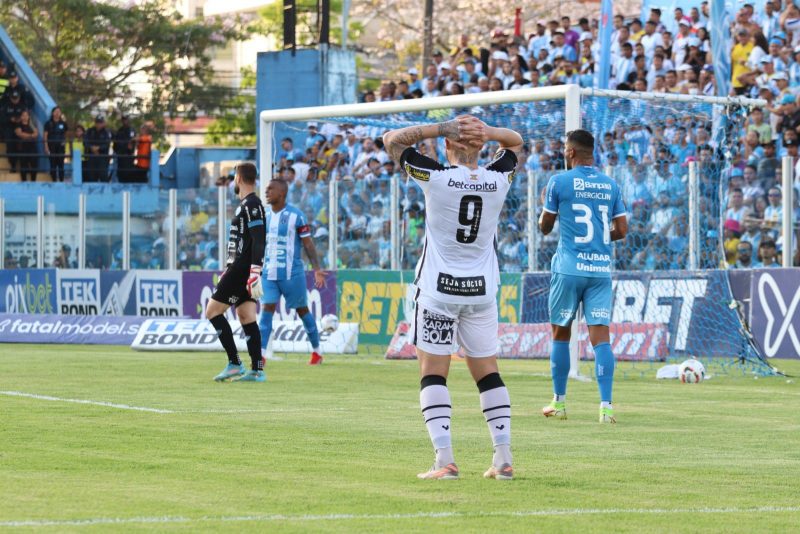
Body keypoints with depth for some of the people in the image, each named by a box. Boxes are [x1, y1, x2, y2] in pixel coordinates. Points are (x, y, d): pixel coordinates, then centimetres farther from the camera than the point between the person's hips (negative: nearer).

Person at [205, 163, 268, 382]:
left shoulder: (251, 204, -13)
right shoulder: (246, 204, 18)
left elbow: (258, 240, -21)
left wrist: (255, 273, -27)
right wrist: (228, 270, 30)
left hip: (242, 271, -10)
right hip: (240, 270, 10)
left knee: (213, 311, -6)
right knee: (247, 317, 6)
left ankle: (234, 364, -9)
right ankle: (257, 370, 2)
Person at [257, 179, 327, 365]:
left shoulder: (296, 216, -9)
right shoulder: (265, 216, 8)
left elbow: (308, 244, -6)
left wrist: (317, 269, -13)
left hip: (292, 273, -4)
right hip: (269, 273, 4)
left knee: (302, 310, 8)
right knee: (266, 310, -8)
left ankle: (316, 351, 23)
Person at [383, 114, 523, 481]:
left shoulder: (436, 177, -14)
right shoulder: (498, 180, -3)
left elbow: (392, 140, -2)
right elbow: (515, 141, 18)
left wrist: (440, 128, -8)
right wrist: (486, 132, -2)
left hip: (438, 290, -4)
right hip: (482, 290, 4)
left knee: (433, 372, 0)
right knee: (488, 371, 10)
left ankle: (445, 460, -11)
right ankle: (503, 459, 6)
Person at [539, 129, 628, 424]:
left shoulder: (559, 182, -3)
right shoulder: (610, 185, 8)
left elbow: (545, 227, 5)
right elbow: (621, 229, 8)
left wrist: (544, 202, 25)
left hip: (569, 268, -2)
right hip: (601, 269, 3)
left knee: (560, 334, 11)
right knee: (600, 336, -3)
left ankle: (559, 402, 16)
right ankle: (606, 405, -13)